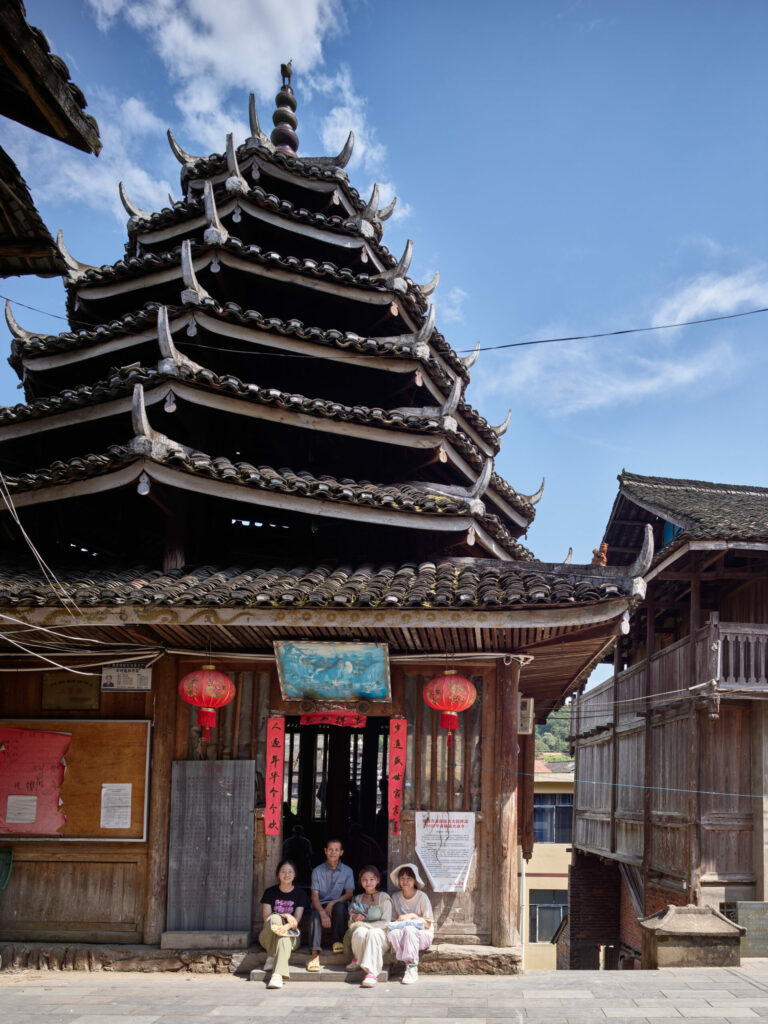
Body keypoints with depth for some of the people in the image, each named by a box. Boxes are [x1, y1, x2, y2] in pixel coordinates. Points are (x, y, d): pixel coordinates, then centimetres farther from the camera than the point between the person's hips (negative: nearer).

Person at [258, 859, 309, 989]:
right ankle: (270, 958, -27)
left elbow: (296, 920, -5)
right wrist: (285, 916, -17)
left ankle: (278, 975, -54)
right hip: (268, 937, 1)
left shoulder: (300, 894, 6)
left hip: (291, 935, -1)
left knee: (284, 934, -37)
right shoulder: (270, 892, 9)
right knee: (275, 918, -30)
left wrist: (286, 926, -28)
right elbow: (266, 917, -1)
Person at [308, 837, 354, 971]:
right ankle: (315, 954, -41)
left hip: (338, 904, 0)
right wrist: (323, 912, -23)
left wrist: (332, 903, -18)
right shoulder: (317, 871, 3)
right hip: (321, 905, 0)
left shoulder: (347, 871, 6)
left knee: (340, 906, -34)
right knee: (315, 915, -33)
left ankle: (338, 941, -21)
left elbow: (349, 894, -1)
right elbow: (314, 896, -4)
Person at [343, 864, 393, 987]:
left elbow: (386, 923, -6)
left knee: (372, 934, -39)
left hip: (380, 933, -3)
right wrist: (354, 919, -7)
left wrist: (365, 924, -15)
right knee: (359, 931, -35)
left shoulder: (384, 898, 3)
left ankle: (372, 972, -42)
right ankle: (358, 961, -16)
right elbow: (350, 924, 17)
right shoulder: (357, 899, 16)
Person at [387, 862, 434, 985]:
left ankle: (412, 969, -31)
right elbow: (395, 918, 11)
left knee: (409, 929, -36)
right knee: (392, 932, -31)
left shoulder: (422, 897, -5)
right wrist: (397, 922, -12)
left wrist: (412, 916, -17)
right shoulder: (396, 896, 6)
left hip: (422, 935, -3)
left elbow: (428, 924, -5)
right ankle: (409, 964, -26)